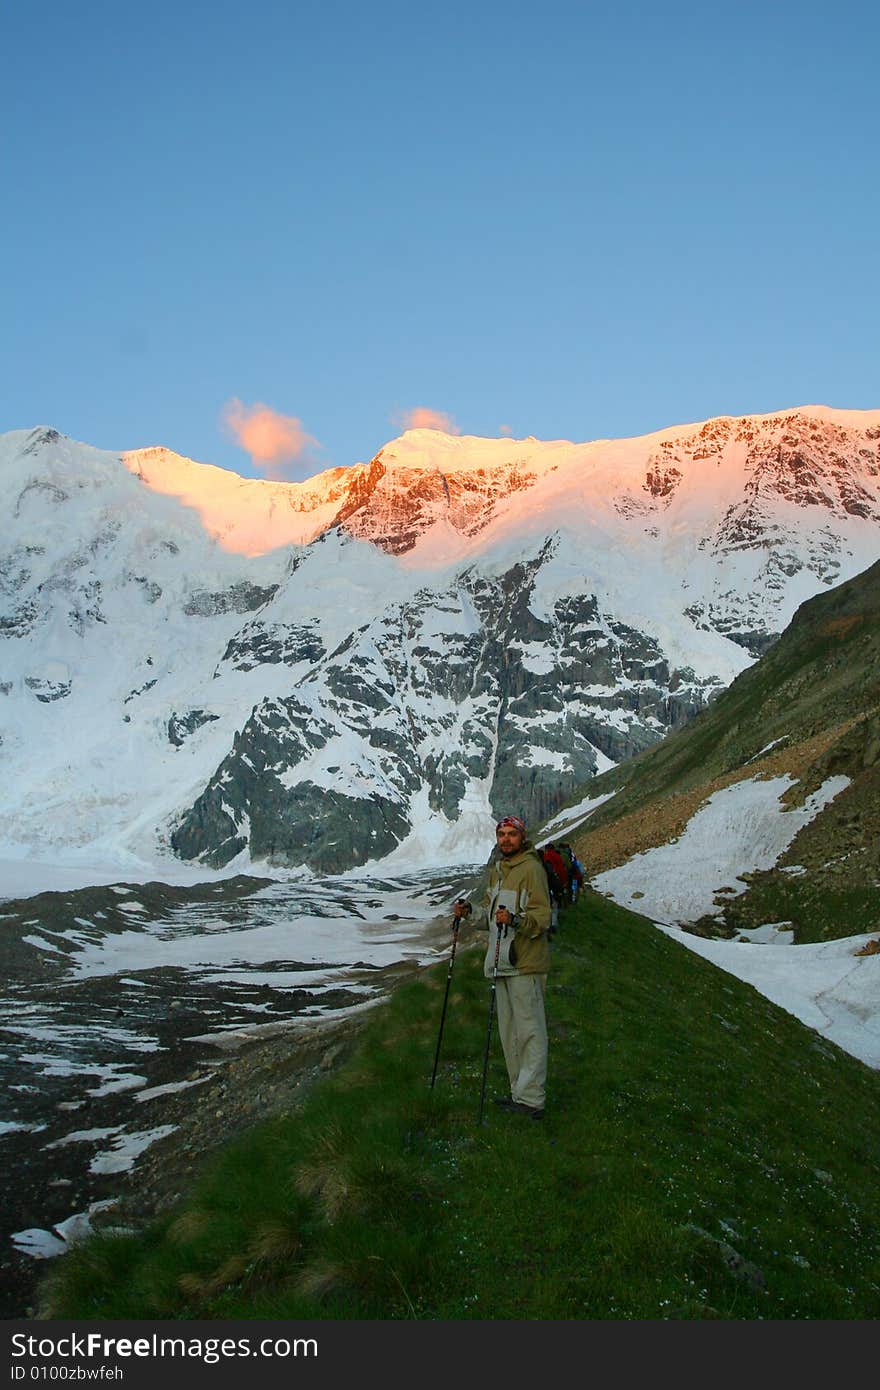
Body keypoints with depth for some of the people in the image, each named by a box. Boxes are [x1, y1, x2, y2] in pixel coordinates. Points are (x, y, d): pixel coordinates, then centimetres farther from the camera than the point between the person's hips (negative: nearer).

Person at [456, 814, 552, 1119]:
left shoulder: (531, 868, -12)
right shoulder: (497, 869, 16)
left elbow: (542, 917, -17)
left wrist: (515, 920, -32)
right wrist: (469, 912, 11)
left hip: (526, 962, -9)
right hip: (502, 961, 9)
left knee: (529, 1030, -6)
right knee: (509, 1031, 15)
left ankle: (531, 1100, -3)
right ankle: (519, 1093, 25)